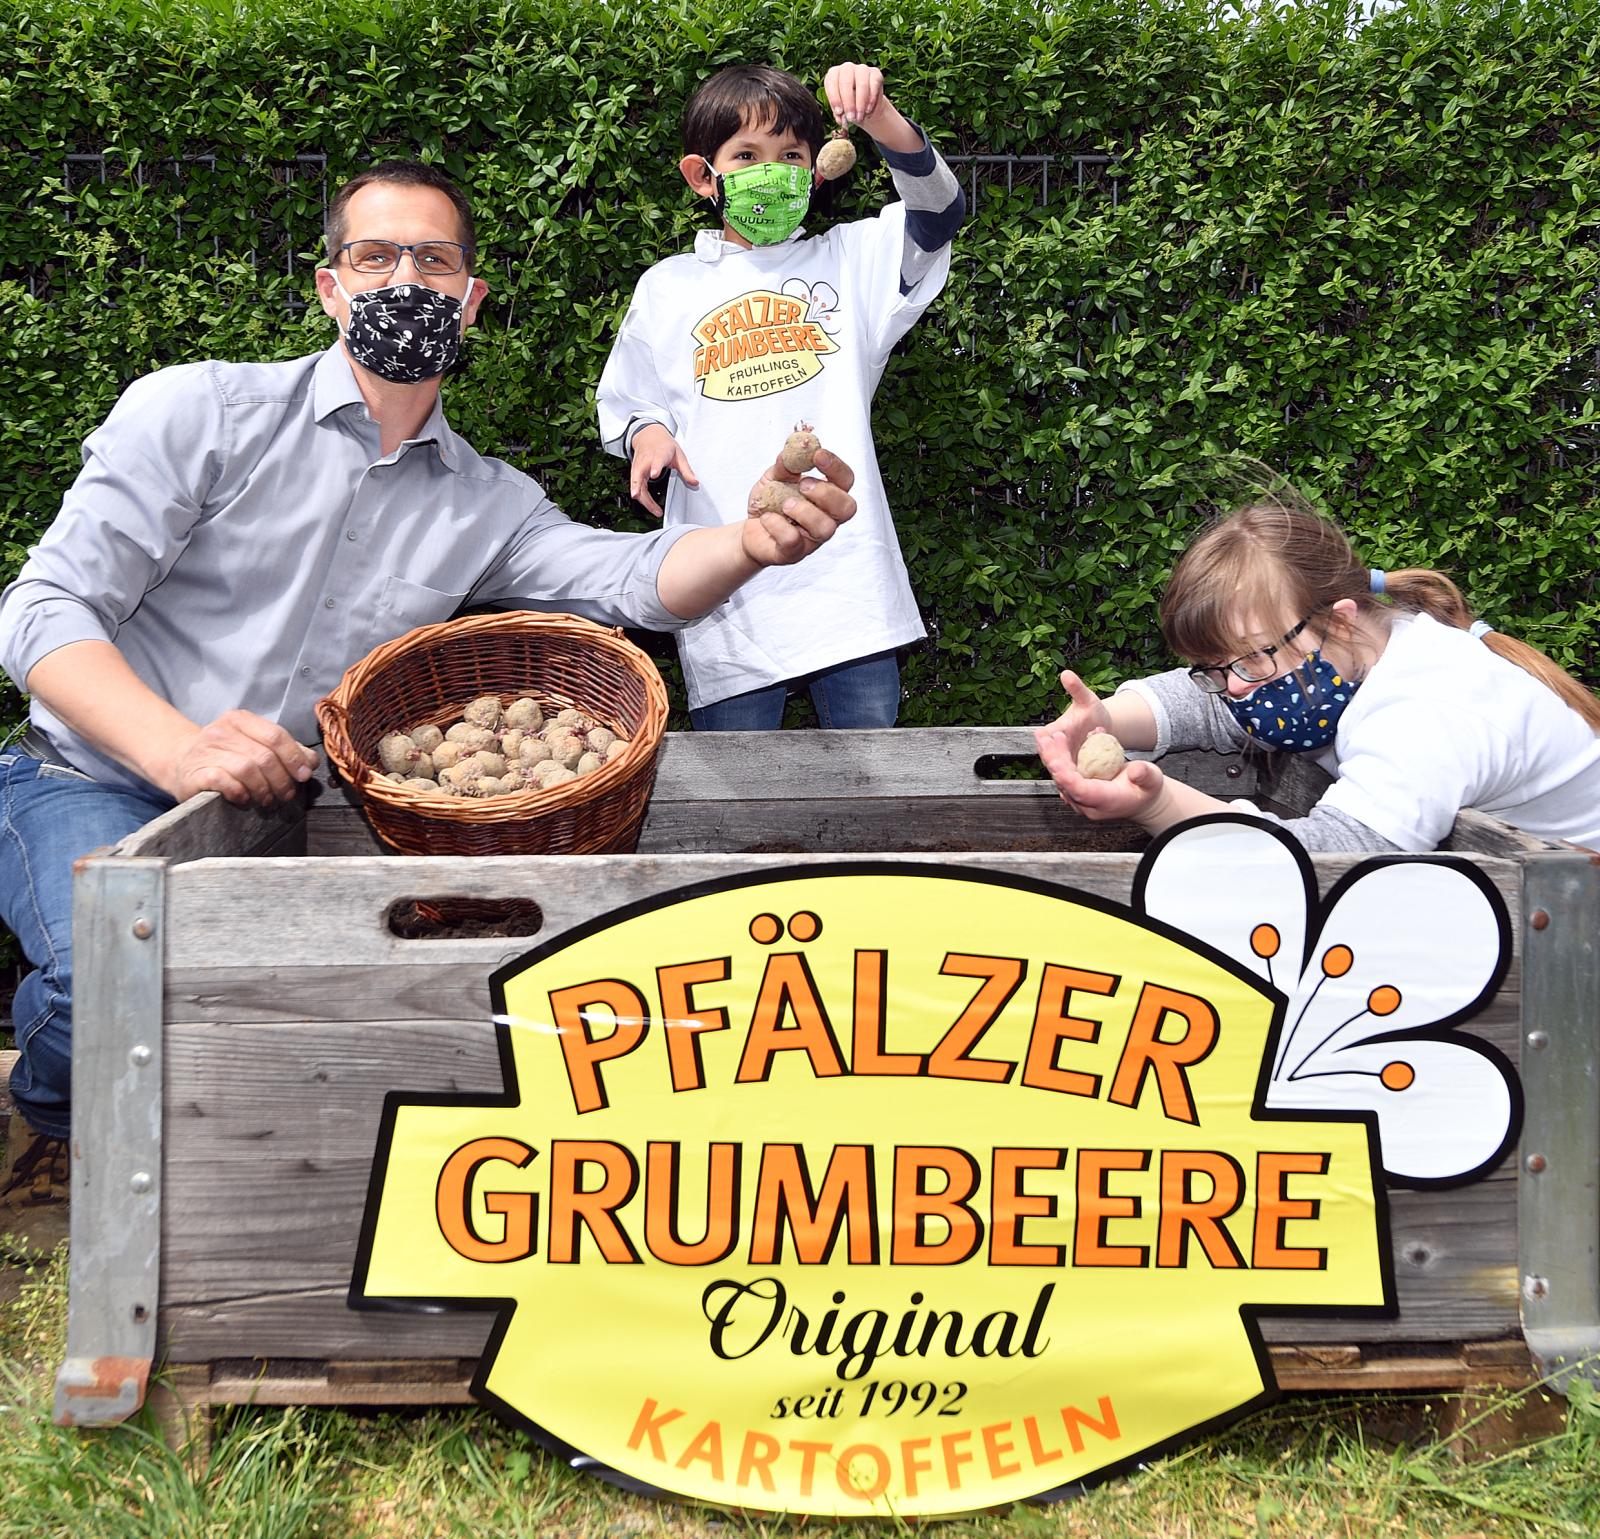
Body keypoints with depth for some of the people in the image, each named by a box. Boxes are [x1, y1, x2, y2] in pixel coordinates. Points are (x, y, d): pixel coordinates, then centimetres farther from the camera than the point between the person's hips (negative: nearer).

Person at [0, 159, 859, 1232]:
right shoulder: (201, 412, -6)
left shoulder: (486, 503, 7)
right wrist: (177, 748, -31)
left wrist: (755, 542, -36)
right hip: (93, 783, -4)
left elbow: (634, 577, -11)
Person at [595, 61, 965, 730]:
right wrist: (645, 432, -3)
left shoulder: (846, 261, 10)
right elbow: (623, 403, 21)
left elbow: (937, 212, -6)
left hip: (847, 576, 0)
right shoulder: (667, 288, 12)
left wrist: (880, 118, -22)